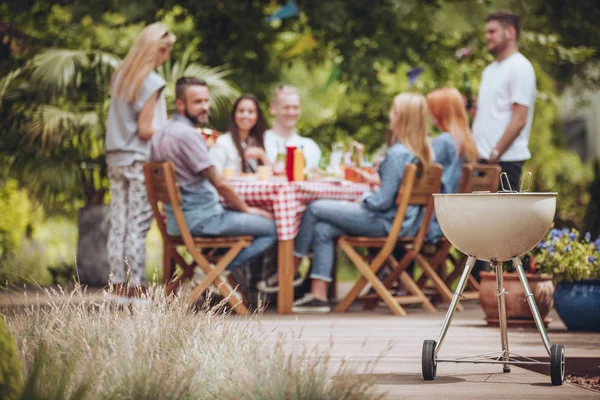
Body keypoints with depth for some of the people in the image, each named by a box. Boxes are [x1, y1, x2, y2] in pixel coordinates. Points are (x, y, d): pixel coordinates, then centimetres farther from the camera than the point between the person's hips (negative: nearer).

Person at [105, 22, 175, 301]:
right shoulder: (151, 82, -13)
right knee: (138, 226, -4)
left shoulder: (120, 75, 9)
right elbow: (145, 131, -14)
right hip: (140, 160, -7)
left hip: (116, 158, 7)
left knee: (118, 224, 7)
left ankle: (119, 288, 10)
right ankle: (137, 289, -2)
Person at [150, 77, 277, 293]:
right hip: (200, 218, -10)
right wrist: (246, 208, -2)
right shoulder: (187, 135, -20)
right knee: (271, 228, -7)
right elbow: (219, 184, -19)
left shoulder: (161, 133, 11)